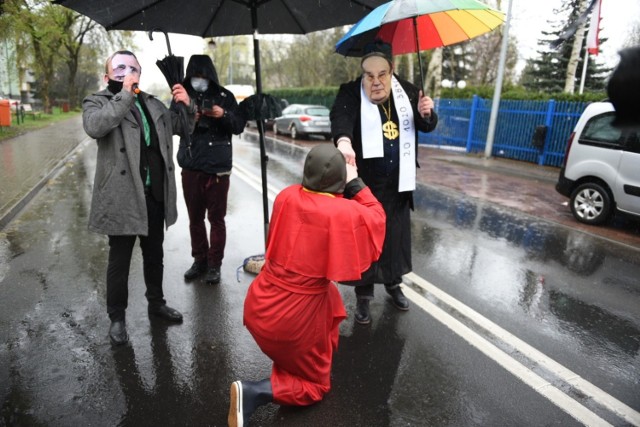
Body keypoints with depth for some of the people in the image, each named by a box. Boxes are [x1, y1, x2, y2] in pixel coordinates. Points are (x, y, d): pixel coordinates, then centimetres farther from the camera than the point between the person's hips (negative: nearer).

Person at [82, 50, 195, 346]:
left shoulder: (153, 104, 13)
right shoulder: (97, 102, -1)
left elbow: (183, 128, 21)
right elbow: (94, 127, -24)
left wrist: (188, 106, 1)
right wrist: (125, 95, -21)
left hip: (155, 196, 5)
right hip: (122, 198, -5)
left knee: (154, 254, 19)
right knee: (119, 261, 7)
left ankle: (156, 302, 38)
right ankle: (117, 318, 24)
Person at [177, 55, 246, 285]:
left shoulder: (224, 96, 2)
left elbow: (240, 126, 2)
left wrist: (224, 115, -16)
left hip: (218, 168, -2)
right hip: (190, 168, 3)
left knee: (216, 218, 3)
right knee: (195, 218, 11)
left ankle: (214, 264, 14)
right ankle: (199, 260, 25)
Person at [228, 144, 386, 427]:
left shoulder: (286, 196, -6)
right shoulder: (347, 212, -18)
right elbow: (377, 218, 4)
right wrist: (355, 183, 4)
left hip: (258, 307, 6)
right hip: (295, 317, -6)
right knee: (315, 385, 20)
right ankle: (254, 393, -4)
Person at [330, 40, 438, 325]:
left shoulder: (406, 91, 4)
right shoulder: (350, 93, -8)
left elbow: (427, 127, 11)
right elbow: (340, 117, -28)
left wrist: (426, 114, -13)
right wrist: (343, 140, -50)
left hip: (397, 183, 4)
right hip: (364, 181, -4)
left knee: (396, 234, 14)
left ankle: (393, 285, 37)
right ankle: (363, 295, 18)